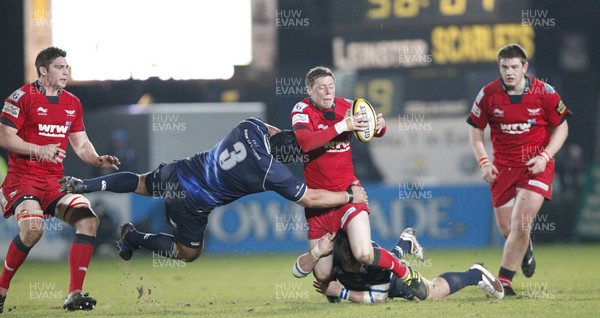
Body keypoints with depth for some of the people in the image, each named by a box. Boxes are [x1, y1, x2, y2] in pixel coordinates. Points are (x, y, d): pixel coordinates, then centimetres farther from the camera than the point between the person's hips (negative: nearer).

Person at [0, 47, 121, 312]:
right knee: (33, 227, -30)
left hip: (55, 181, 7)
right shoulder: (23, 97, -7)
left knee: (88, 219, -13)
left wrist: (99, 160, -2)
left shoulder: (72, 103, 13)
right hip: (23, 178, -6)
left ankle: (74, 295, -9)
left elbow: (81, 144, 18)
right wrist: (38, 150, -22)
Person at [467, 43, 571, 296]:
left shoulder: (544, 92, -7)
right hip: (503, 167, 2)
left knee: (520, 224, -17)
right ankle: (526, 249, 43)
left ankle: (504, 280, -9)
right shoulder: (488, 94, -4)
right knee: (507, 230, 6)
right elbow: (475, 130, 8)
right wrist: (483, 162, -4)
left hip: (536, 166, -2)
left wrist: (545, 156, -10)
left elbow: (561, 127, 3)